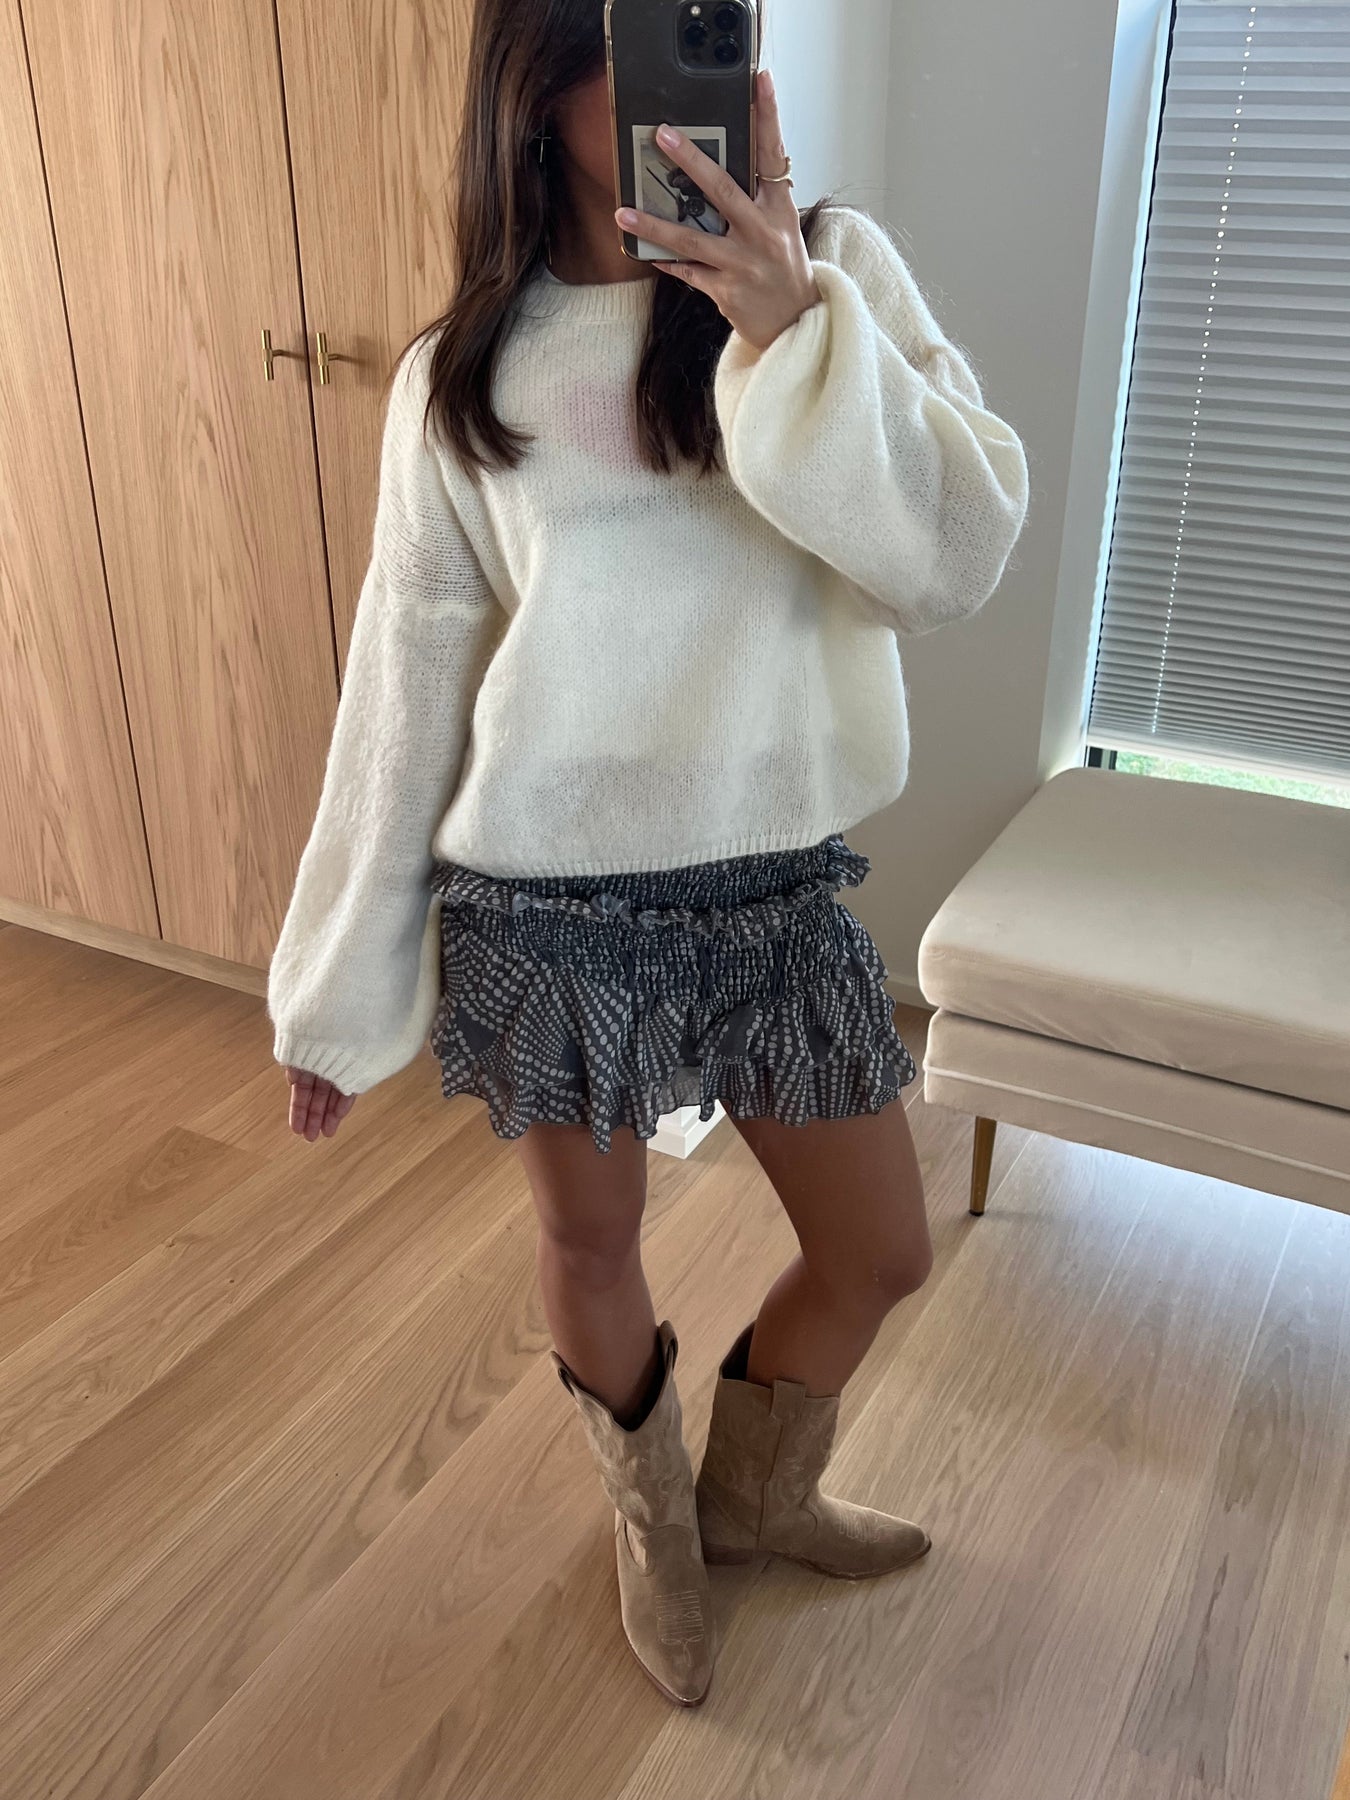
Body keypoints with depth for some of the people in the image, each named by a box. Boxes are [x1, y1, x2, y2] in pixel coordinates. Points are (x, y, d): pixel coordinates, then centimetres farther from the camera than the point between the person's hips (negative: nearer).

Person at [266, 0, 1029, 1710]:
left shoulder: (837, 272, -1)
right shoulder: (459, 378, -3)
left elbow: (958, 558, -12)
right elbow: (403, 688, 0)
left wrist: (795, 331, -25)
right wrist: (338, 990, 3)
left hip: (778, 883, 2)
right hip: (548, 901, -1)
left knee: (882, 1251, 13)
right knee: (590, 1244, 16)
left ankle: (752, 1492, 47)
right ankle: (652, 1511, 50)